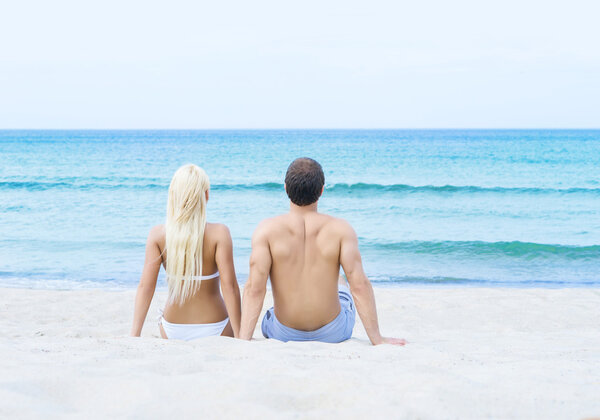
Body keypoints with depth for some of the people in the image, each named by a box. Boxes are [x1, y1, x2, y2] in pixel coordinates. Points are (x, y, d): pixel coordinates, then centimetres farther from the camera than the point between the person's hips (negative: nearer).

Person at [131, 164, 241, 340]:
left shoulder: (157, 234, -6)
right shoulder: (218, 233, -13)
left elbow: (145, 285, -9)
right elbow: (229, 286, -16)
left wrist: (134, 335, -7)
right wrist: (239, 336, -12)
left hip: (172, 330, 2)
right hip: (214, 329, -2)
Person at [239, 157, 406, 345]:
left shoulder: (266, 230, -17)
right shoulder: (340, 229, -16)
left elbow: (255, 288, -22)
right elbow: (360, 285, -19)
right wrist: (377, 339, -13)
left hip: (284, 334, 0)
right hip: (333, 334, 0)